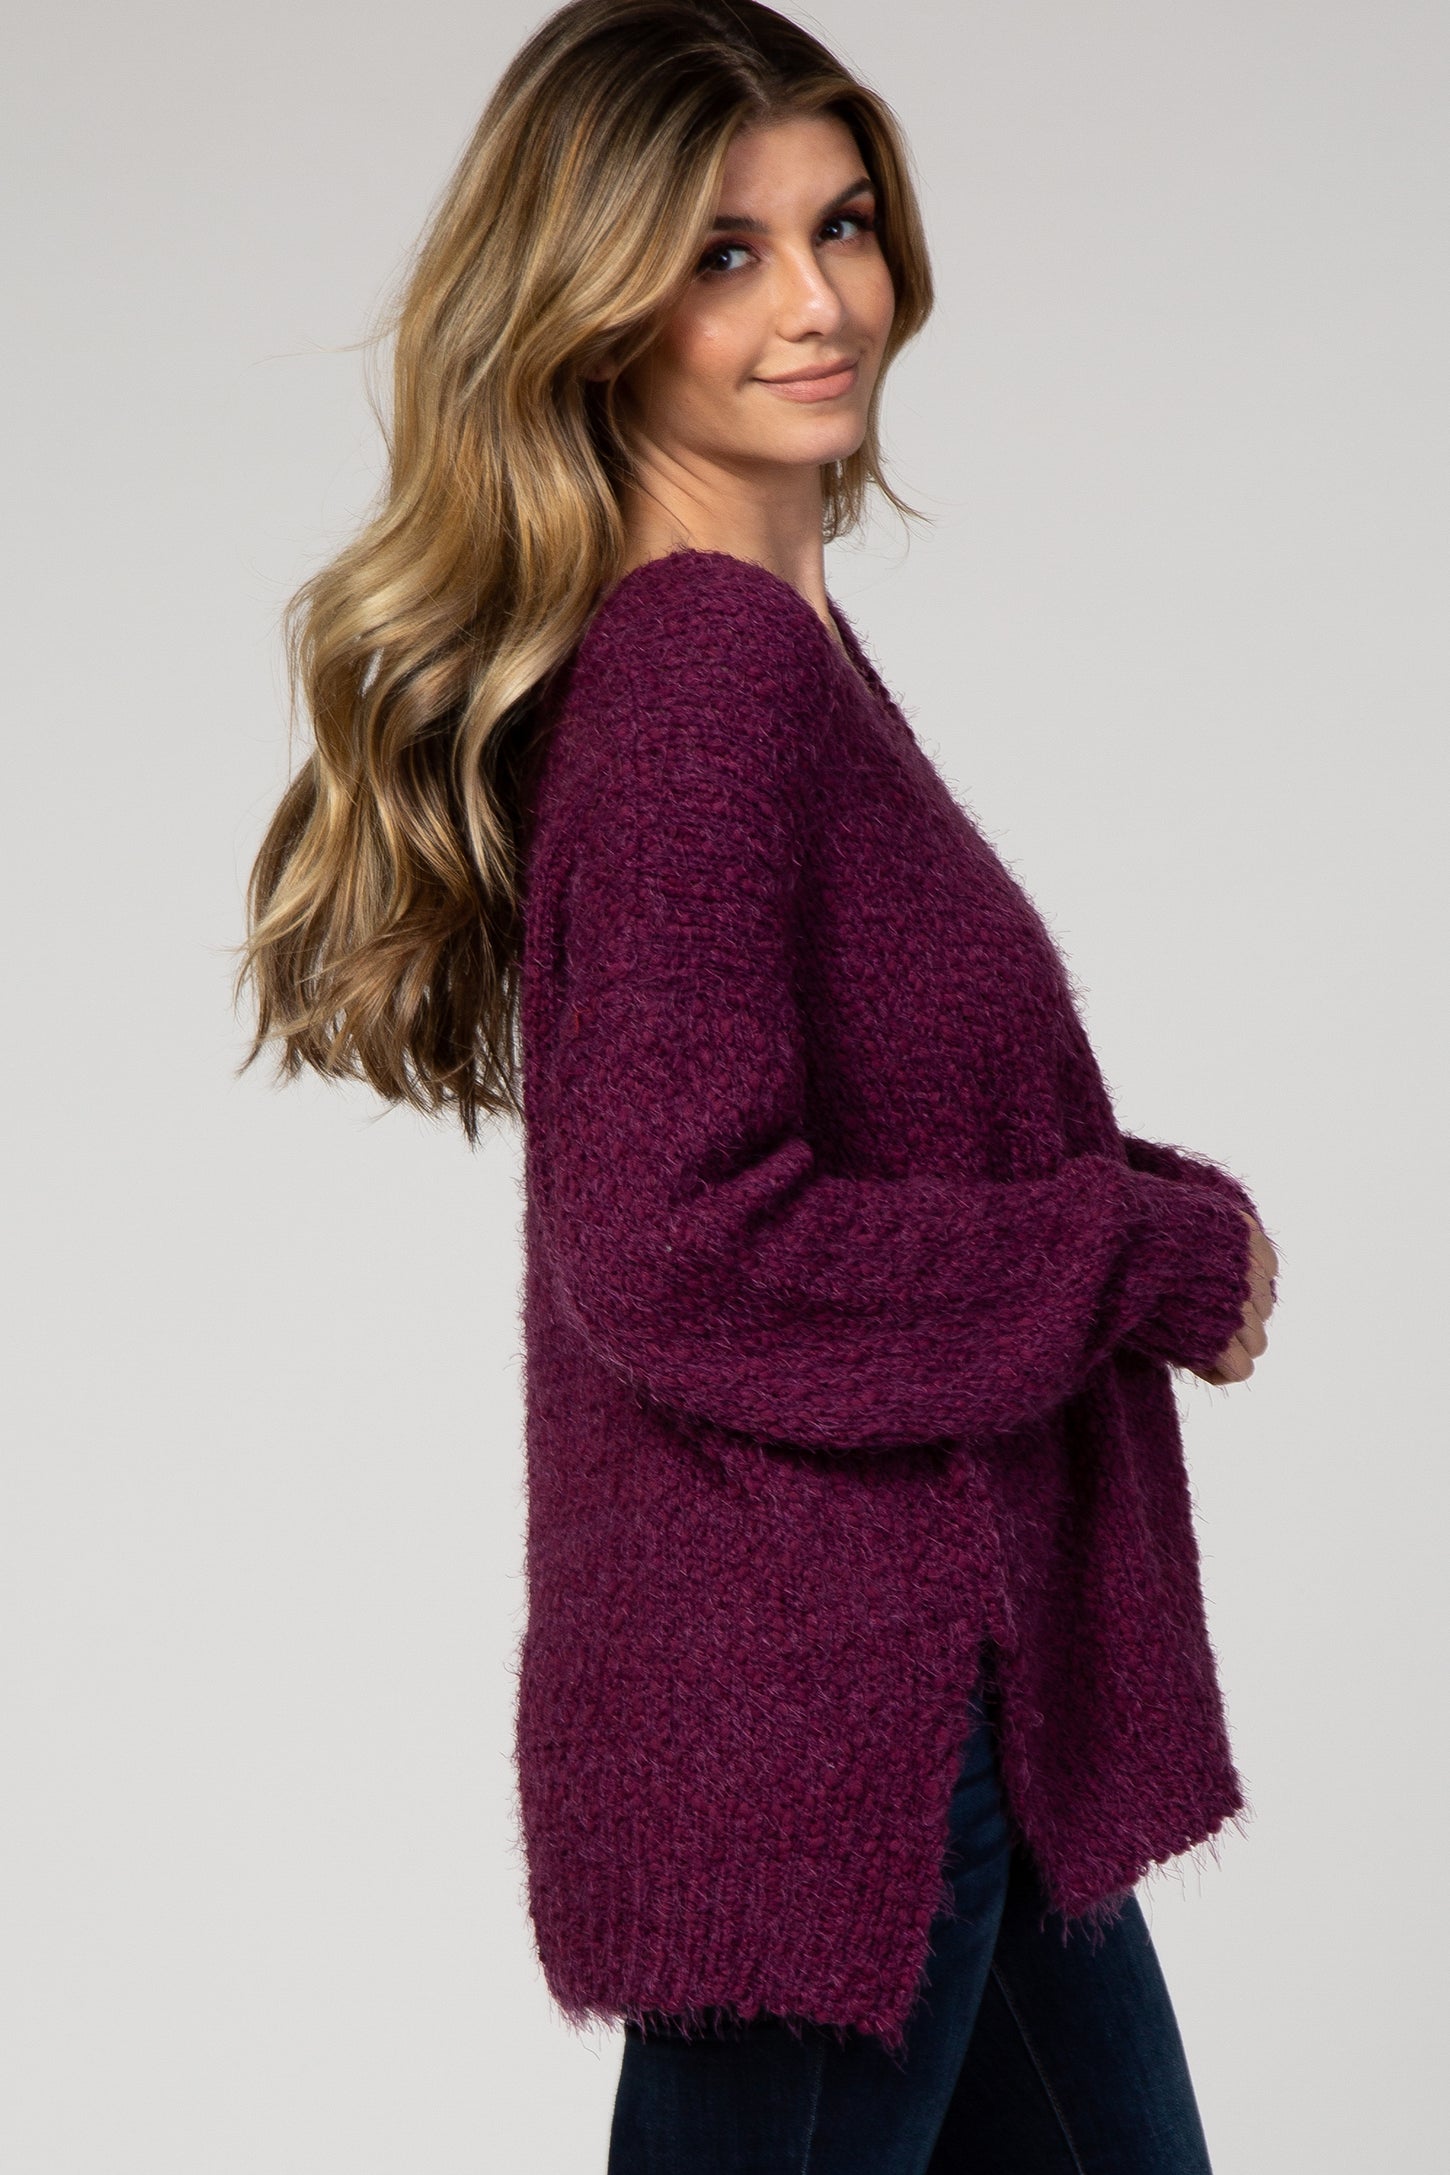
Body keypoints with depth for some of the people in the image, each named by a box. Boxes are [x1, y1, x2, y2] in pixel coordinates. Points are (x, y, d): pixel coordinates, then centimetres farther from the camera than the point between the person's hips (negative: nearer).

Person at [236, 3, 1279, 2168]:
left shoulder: (765, 639, 9)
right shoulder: (704, 671, -20)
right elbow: (690, 1255, -25)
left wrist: (1156, 1207, -1)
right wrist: (1167, 1253, -15)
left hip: (939, 1683, 10)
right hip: (823, 1717, -10)